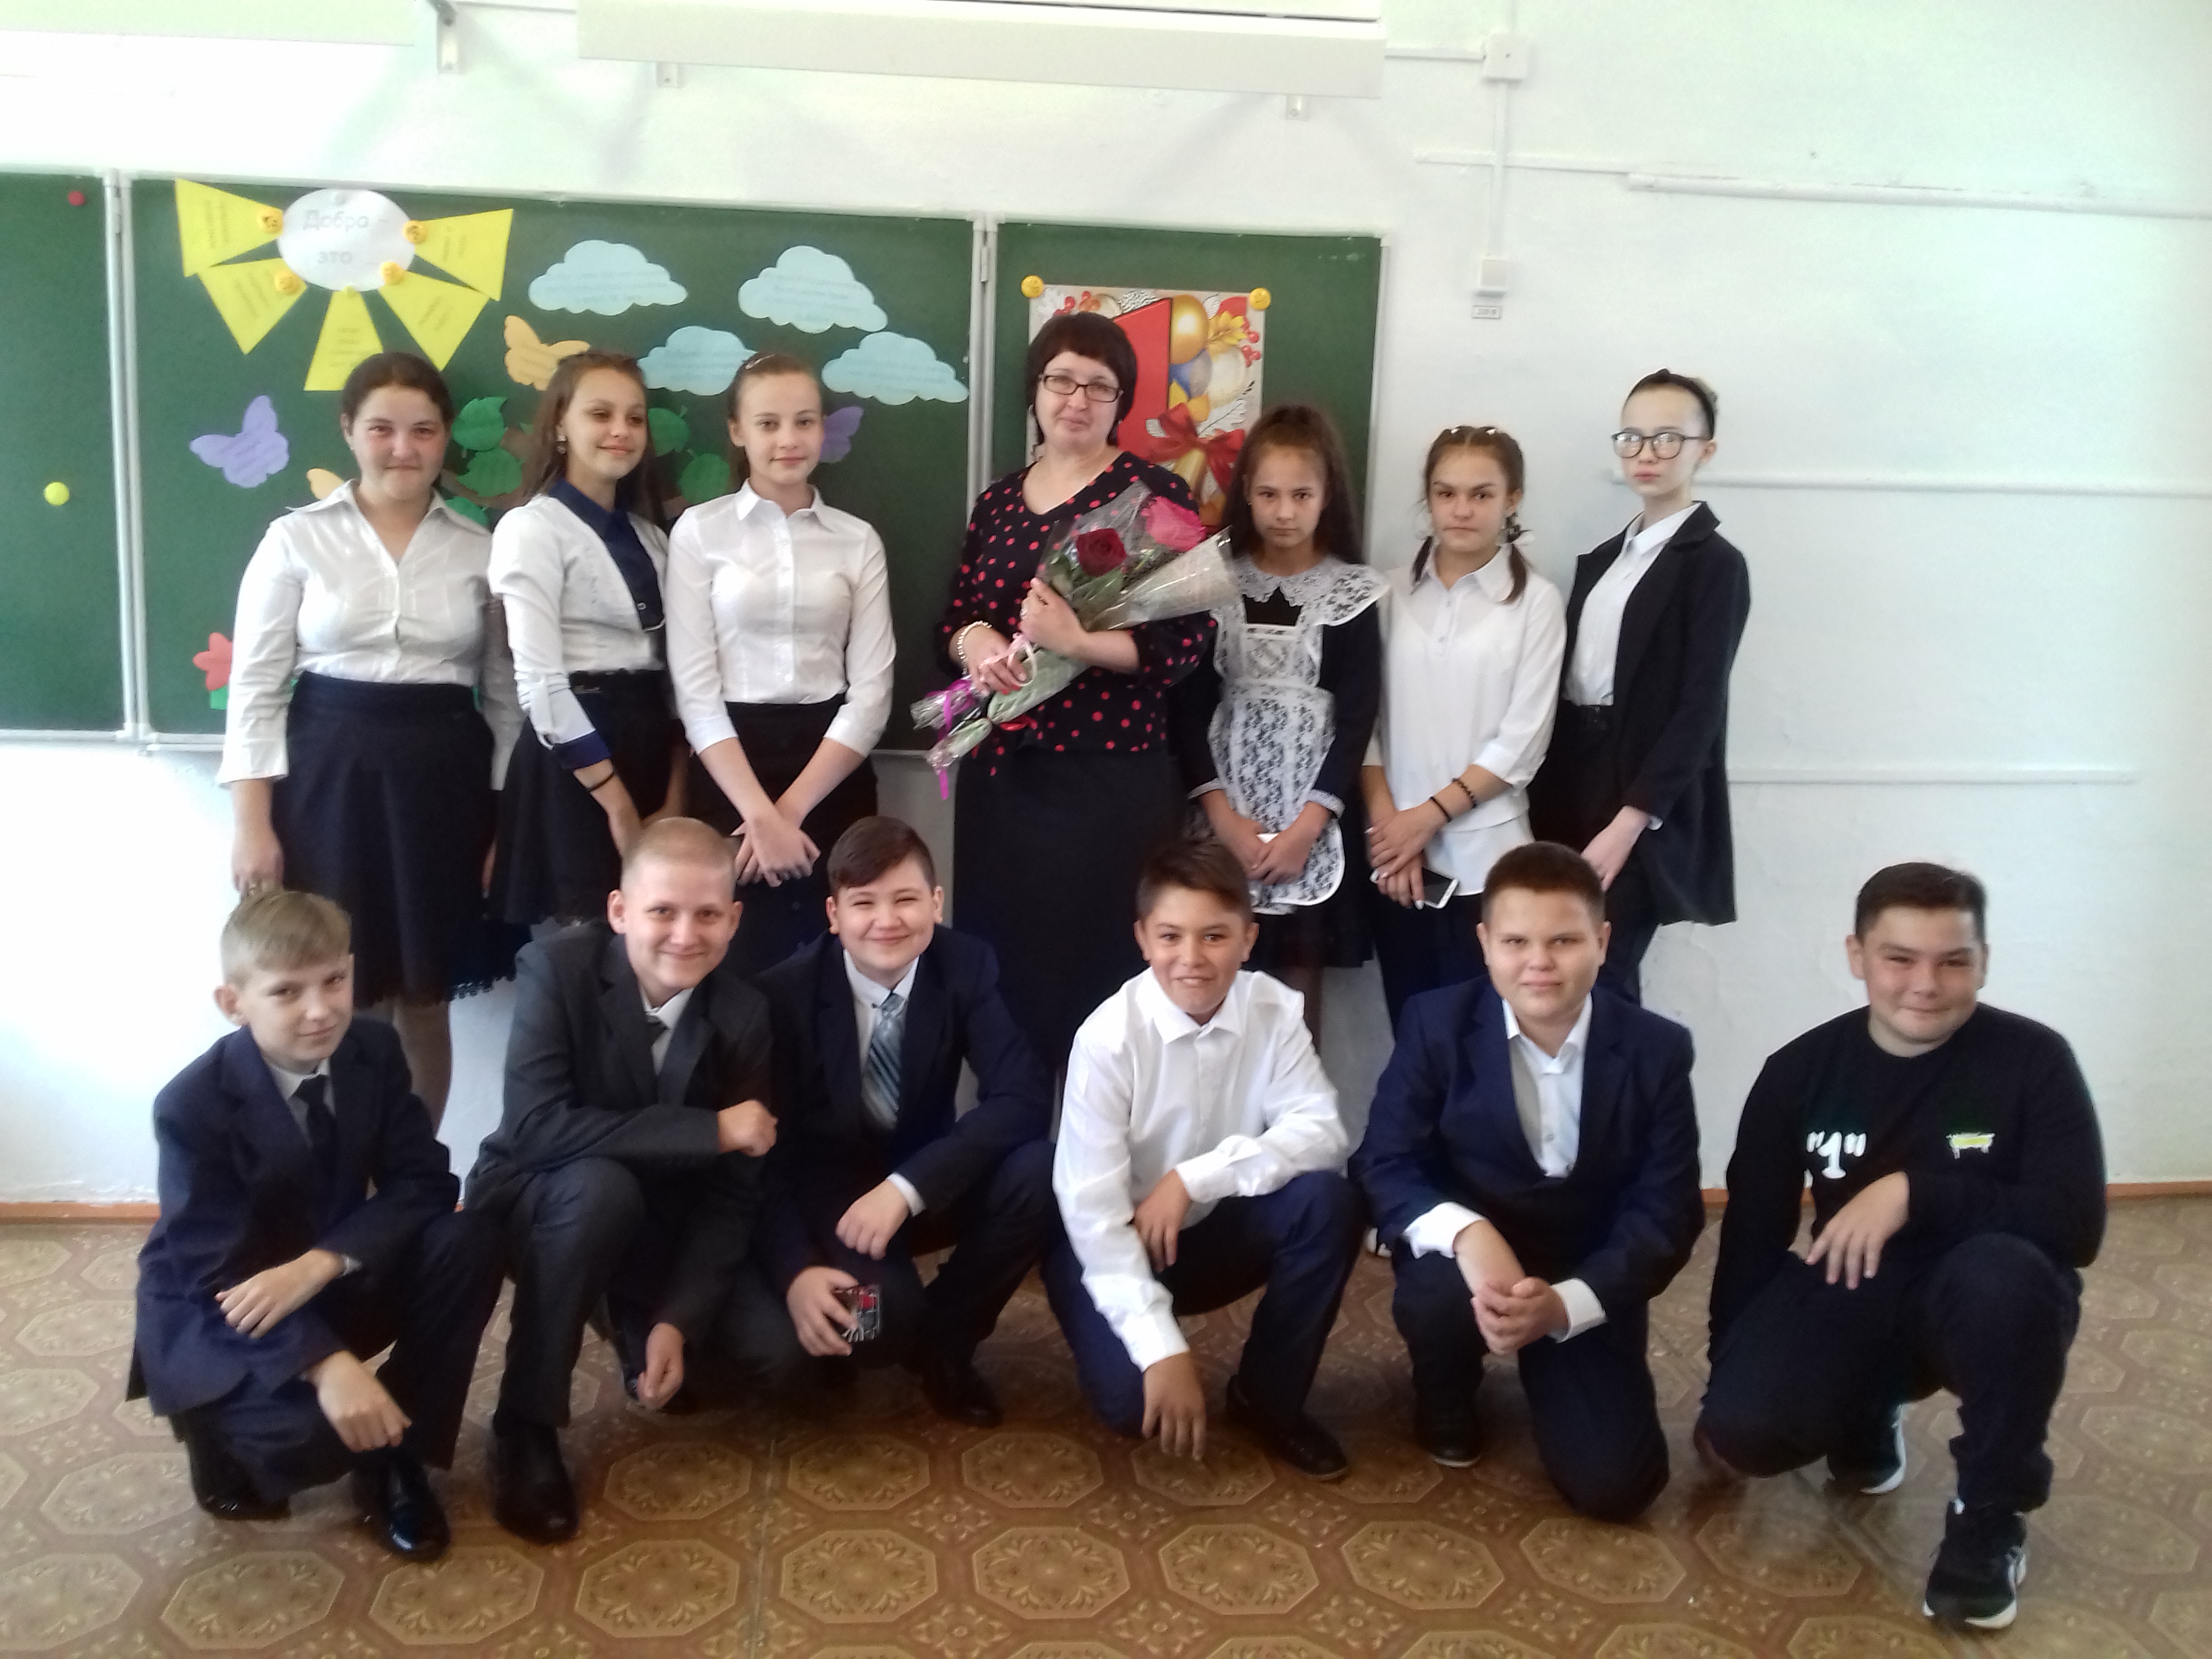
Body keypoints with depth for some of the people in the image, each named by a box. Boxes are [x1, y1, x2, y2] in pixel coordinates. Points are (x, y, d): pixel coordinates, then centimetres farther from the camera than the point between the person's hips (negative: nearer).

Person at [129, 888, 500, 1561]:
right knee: (322, 1426, -33)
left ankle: (395, 1458, -7)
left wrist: (321, 1264, -31)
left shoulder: (375, 1049, -11)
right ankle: (223, 1433, 5)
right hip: (214, 1317, -5)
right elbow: (218, 1276, -27)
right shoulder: (192, 1106, -24)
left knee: (468, 1243, -22)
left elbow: (423, 1184, -13)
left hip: (329, 1282, 5)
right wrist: (327, 1365, -42)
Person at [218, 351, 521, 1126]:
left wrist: (509, 820, 4)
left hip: (441, 779, 2)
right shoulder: (296, 538, 1)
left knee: (424, 1000, 9)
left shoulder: (480, 550, 6)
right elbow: (256, 686, 0)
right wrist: (252, 823, -7)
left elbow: (505, 692, 9)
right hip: (328, 775, -1)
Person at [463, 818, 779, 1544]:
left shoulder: (742, 1012, -12)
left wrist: (678, 1320, -23)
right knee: (600, 1186, -37)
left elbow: (733, 1189, -11)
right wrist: (711, 1130, -33)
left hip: (659, 1218, 3)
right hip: (535, 1203, -3)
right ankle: (524, 1428, -18)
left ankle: (641, 1327, 18)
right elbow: (535, 1125, -34)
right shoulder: (558, 967, -22)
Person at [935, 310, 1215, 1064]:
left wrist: (1078, 641, -24)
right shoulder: (998, 499, 12)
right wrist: (972, 640, -6)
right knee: (993, 963, 9)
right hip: (999, 768, 5)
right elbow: (952, 617, 18)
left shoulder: (1153, 493, -4)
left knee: (1089, 971, -5)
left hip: (1109, 774, -5)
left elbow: (1190, 637, -10)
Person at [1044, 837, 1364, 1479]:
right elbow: (1092, 1209, -25)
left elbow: (1322, 1133, -19)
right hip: (1114, 1244, -3)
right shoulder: (1108, 1037, -24)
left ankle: (1269, 1397, -2)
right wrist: (1164, 1349, -32)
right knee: (1131, 1395, -28)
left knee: (1330, 1199, -24)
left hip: (1215, 1229, 4)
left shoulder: (1275, 1011, -13)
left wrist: (1195, 1178, -29)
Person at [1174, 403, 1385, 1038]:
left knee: (1298, 982, 3)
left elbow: (1357, 719, -3)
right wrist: (1224, 816, -10)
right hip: (1225, 816, 1)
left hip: (1315, 820, -1)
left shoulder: (1352, 593, 1)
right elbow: (1190, 707, 0)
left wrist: (1306, 825, -12)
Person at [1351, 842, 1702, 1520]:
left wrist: (1564, 1303, -29)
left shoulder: (1657, 1049, -11)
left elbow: (1668, 1212, -12)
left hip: (1589, 1283, 1)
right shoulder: (1437, 1022, -12)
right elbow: (1382, 1165, -14)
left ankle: (1549, 1363, 22)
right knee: (1437, 1295, -36)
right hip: (1472, 1257, 0)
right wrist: (1467, 1233, -36)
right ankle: (1445, 1402, 3)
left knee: (1613, 1484, -14)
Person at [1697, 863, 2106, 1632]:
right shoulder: (1802, 1070, -5)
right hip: (1855, 1297, 2)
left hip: (1985, 1306, -2)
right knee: (1741, 1429, -23)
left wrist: (1913, 1191, -30)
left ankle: (1989, 1516, -11)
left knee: (2003, 1272, -38)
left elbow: (2077, 1225, -22)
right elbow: (1753, 1230, 2)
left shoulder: (2033, 1059, -13)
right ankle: (1869, 1415, 16)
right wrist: (1725, 1386, 6)